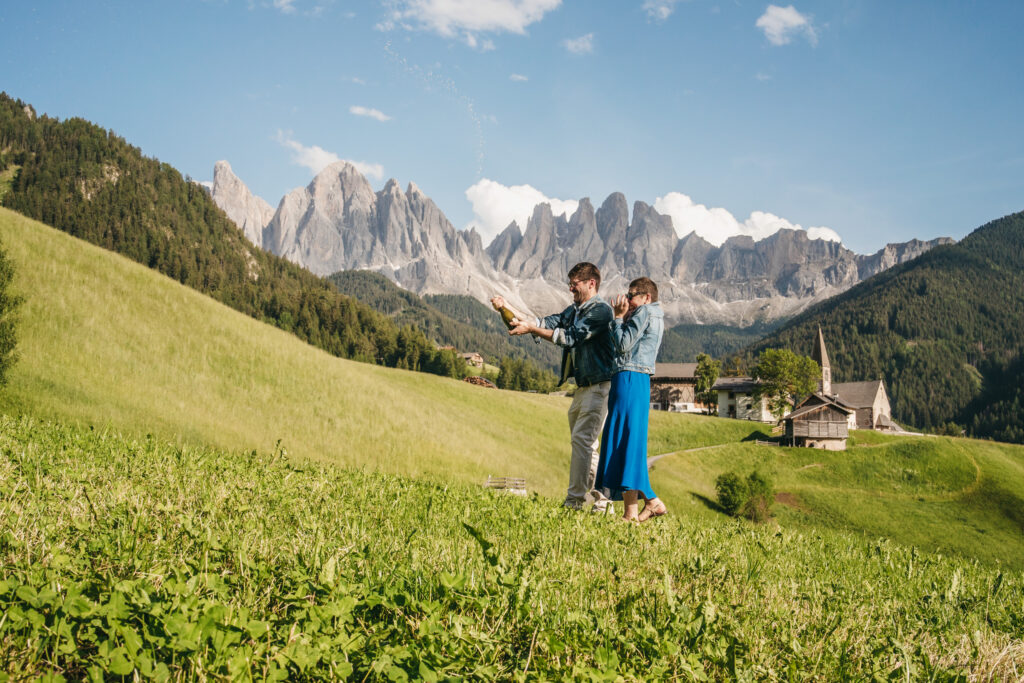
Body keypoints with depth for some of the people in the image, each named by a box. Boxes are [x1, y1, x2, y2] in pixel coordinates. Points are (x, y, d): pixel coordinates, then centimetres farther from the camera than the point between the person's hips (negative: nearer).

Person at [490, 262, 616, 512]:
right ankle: (602, 500, 18)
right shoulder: (575, 310, 17)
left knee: (582, 439, -13)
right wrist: (508, 309, 0)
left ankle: (574, 500, -11)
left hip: (599, 386, -10)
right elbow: (547, 323, 9)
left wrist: (531, 328, -19)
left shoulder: (601, 310, -12)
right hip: (583, 388, 10)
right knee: (585, 443, 11)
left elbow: (571, 337, -19)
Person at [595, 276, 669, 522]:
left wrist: (619, 317, -1)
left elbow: (623, 345, -13)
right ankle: (651, 501, 11)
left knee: (626, 440, -11)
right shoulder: (655, 317, 25)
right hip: (639, 381, 10)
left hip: (630, 379, -10)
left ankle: (631, 513, -12)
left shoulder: (645, 311, -5)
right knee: (631, 442, 12)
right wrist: (624, 318, 15)